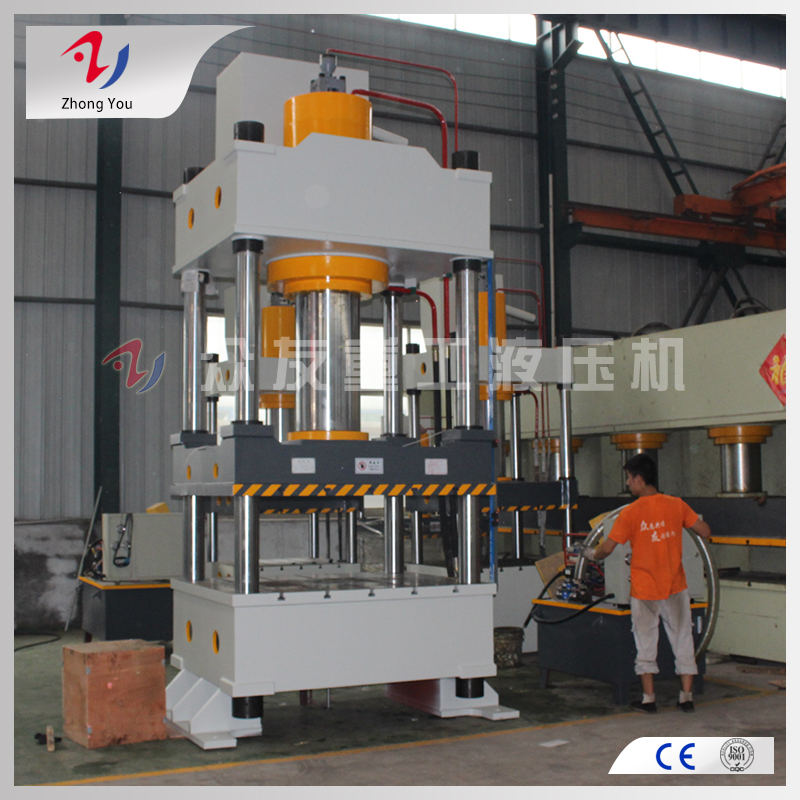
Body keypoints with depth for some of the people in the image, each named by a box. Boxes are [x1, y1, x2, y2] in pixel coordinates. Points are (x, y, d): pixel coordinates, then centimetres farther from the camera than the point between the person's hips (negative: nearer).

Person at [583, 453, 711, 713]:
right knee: (683, 640, 11)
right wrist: (692, 519, 20)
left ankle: (648, 699, 12)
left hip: (644, 589, -2)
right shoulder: (676, 505, -4)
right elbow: (705, 532, -1)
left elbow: (607, 549, -11)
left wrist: (591, 554, 9)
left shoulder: (630, 513, -12)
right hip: (675, 587, 2)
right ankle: (686, 697, 13)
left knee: (646, 643, 10)